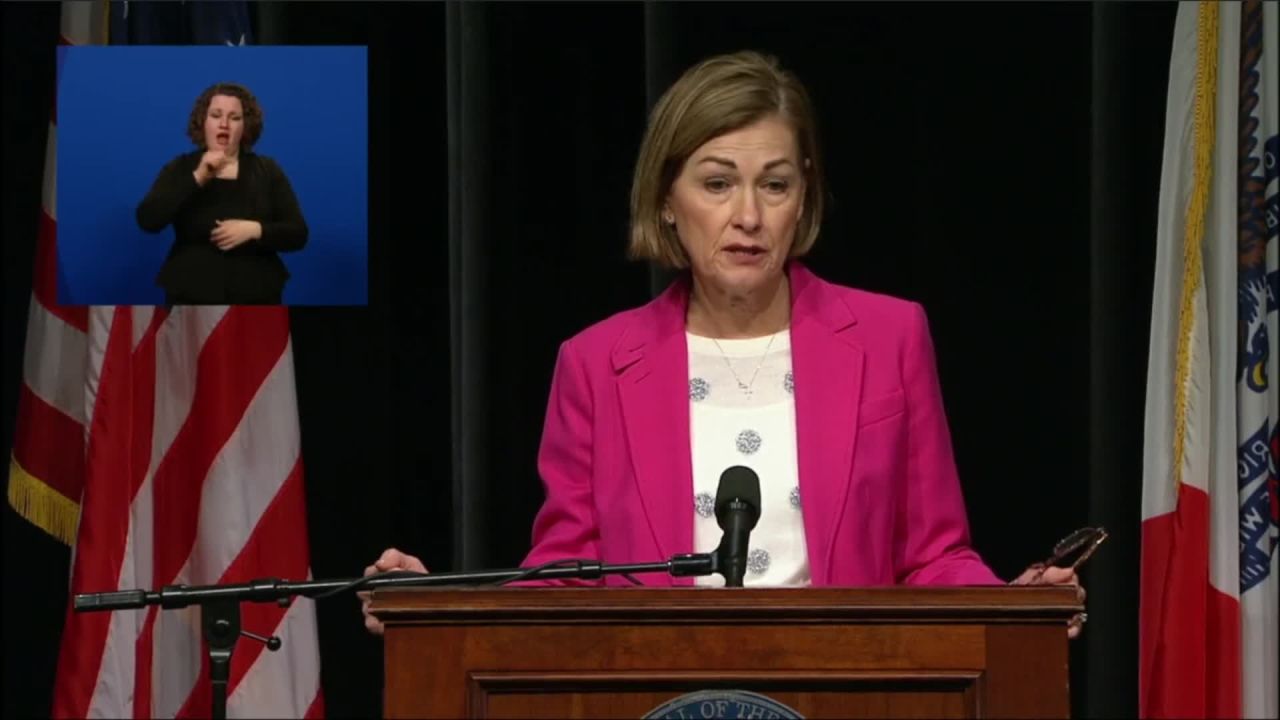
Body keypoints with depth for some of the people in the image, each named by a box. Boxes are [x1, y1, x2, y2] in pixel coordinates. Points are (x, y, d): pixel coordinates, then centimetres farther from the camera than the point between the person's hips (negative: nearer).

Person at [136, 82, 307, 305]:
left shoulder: (267, 171, 6)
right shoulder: (181, 169, 3)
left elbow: (297, 233, 1)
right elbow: (148, 220, -12)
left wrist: (255, 230, -18)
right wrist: (197, 178, -20)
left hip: (255, 301, 1)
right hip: (192, 301, -1)